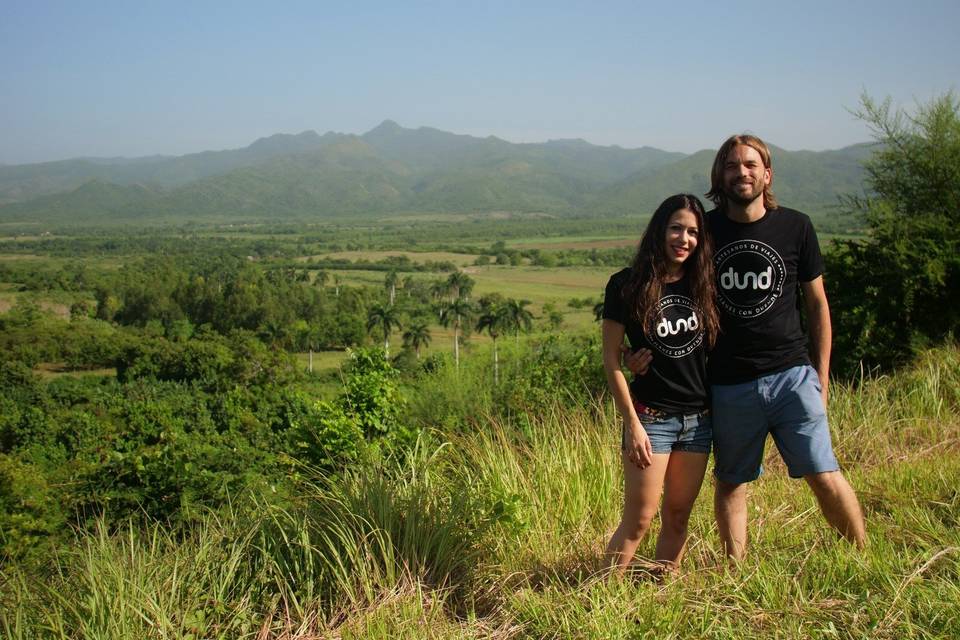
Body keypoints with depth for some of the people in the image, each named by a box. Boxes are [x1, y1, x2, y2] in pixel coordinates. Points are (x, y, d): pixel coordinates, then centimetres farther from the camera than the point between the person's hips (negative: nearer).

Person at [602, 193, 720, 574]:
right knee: (639, 520, -6)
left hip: (698, 417, 5)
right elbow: (610, 360, -8)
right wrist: (632, 424, -12)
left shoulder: (701, 285, 6)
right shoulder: (627, 285, -7)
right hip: (651, 416, -5)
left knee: (678, 517, 10)